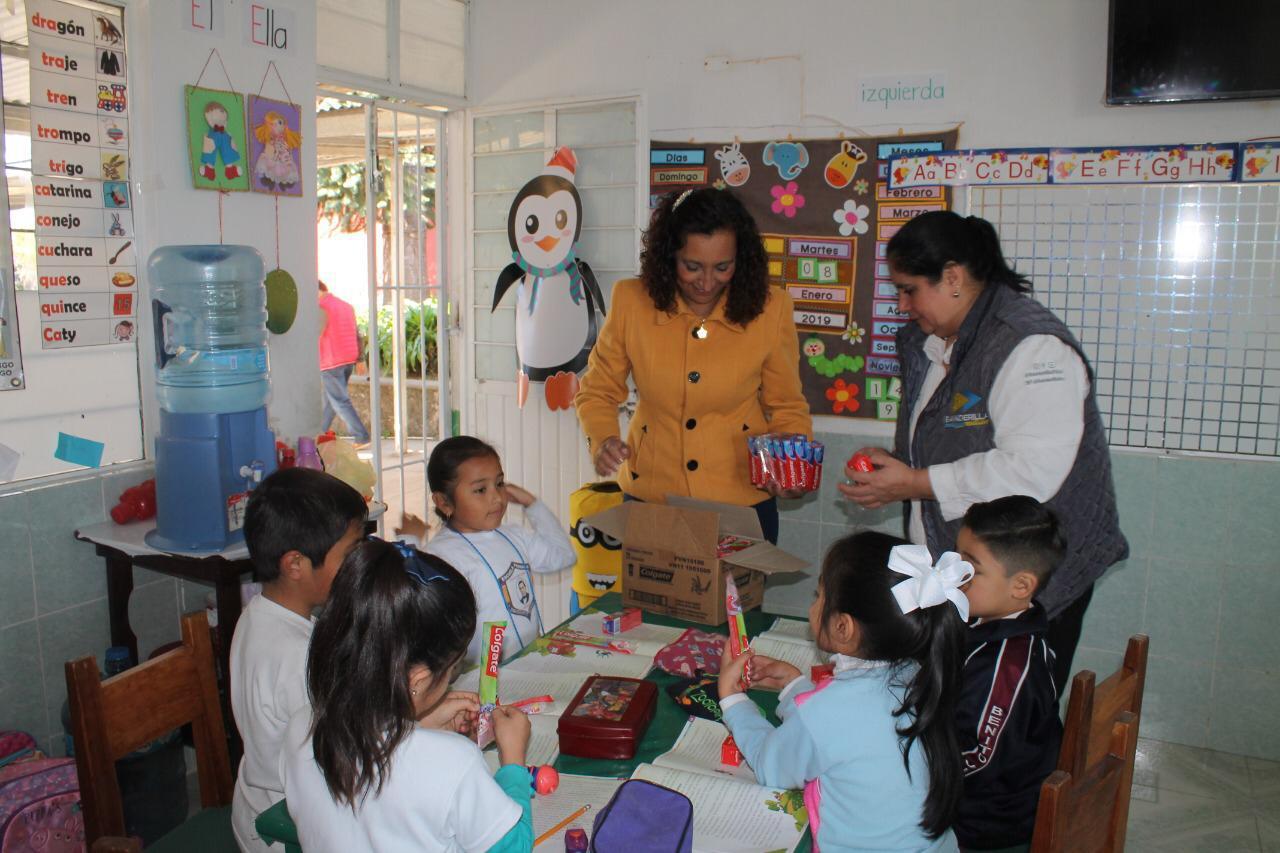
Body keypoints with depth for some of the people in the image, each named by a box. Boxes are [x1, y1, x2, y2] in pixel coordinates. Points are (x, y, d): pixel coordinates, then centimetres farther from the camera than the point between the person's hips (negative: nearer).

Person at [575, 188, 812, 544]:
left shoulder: (769, 308, -11)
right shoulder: (631, 301, -11)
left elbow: (787, 408, 0)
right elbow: (597, 392, 1)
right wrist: (603, 441, -18)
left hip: (744, 498, 0)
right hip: (651, 496, 0)